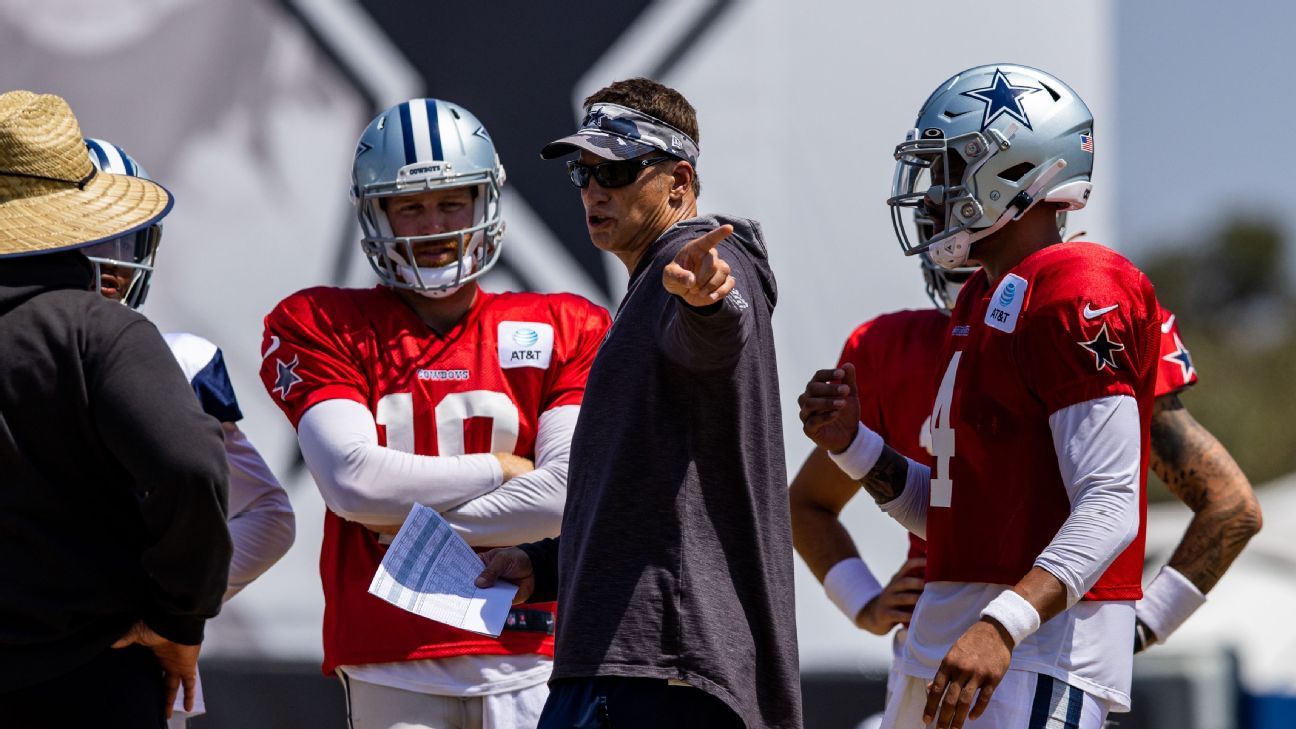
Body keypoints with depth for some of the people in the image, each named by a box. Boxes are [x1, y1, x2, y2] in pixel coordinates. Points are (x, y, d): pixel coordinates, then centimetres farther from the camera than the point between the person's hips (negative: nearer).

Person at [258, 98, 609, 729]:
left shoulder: (560, 333, 8)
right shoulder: (324, 329, 6)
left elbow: (568, 495, -4)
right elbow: (354, 482, -8)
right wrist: (503, 469, -3)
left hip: (527, 659, 1)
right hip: (392, 668, -1)